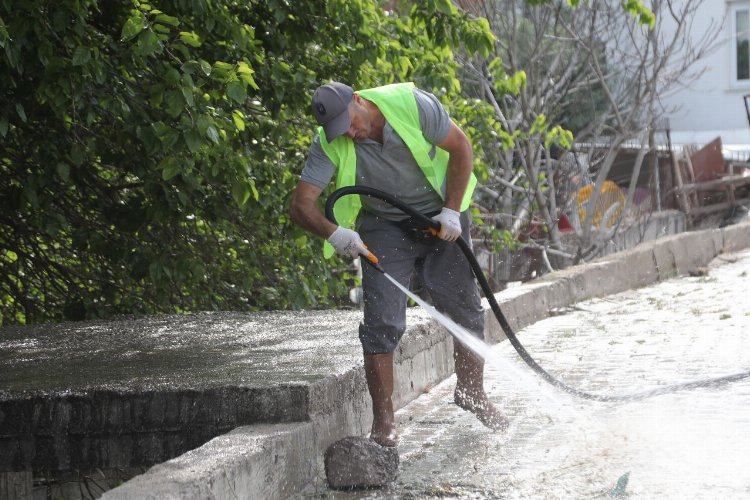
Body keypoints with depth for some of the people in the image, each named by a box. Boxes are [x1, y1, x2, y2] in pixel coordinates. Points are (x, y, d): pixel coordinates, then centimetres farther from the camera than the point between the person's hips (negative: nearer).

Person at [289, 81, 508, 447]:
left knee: (465, 309, 5)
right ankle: (383, 420, -4)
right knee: (382, 321, -12)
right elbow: (301, 204, -23)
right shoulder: (330, 145, -21)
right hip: (384, 227, -1)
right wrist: (333, 232, -43)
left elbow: (460, 148, -12)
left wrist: (452, 211, -16)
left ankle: (472, 393, 28)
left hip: (439, 215, 1)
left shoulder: (411, 104, -24)